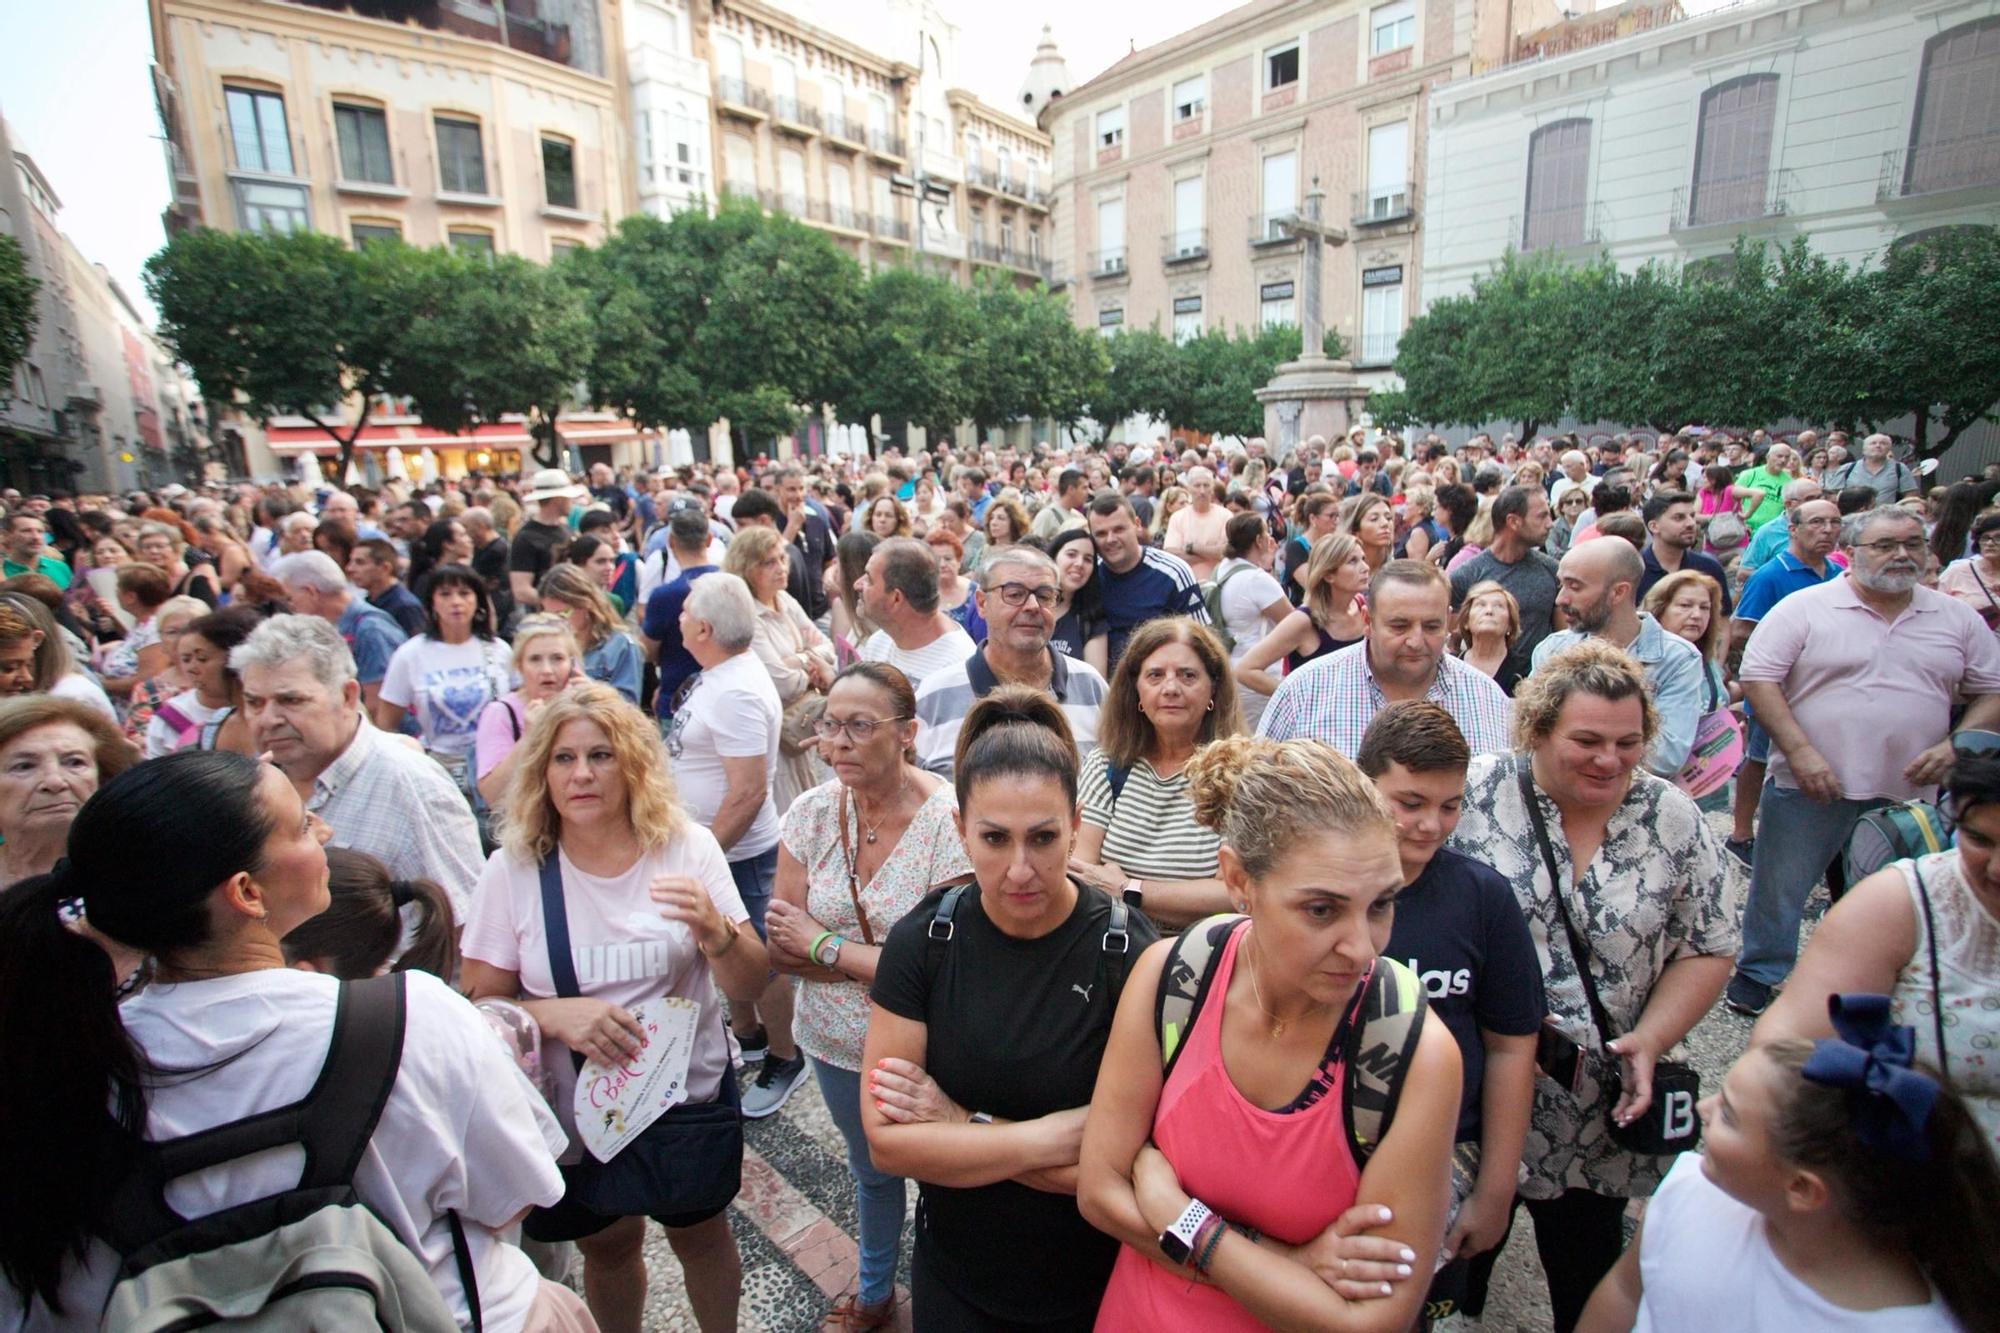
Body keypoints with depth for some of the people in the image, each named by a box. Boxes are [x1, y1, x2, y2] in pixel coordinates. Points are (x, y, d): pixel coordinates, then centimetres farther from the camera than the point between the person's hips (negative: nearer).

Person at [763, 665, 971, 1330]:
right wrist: (883, 962, -21)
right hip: (834, 1042, 4)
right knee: (870, 1167, 28)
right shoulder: (812, 813, -12)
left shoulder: (950, 820, -25)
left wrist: (826, 946, -20)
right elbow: (781, 949, -8)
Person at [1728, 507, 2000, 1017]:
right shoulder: (1804, 608, -6)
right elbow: (1758, 678, -10)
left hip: (1910, 795, 4)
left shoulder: (1958, 619, 8)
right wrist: (1800, 752, -17)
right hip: (1810, 786, -4)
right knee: (1780, 889, 5)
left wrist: (1956, 746, -7)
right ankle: (1758, 976, 22)